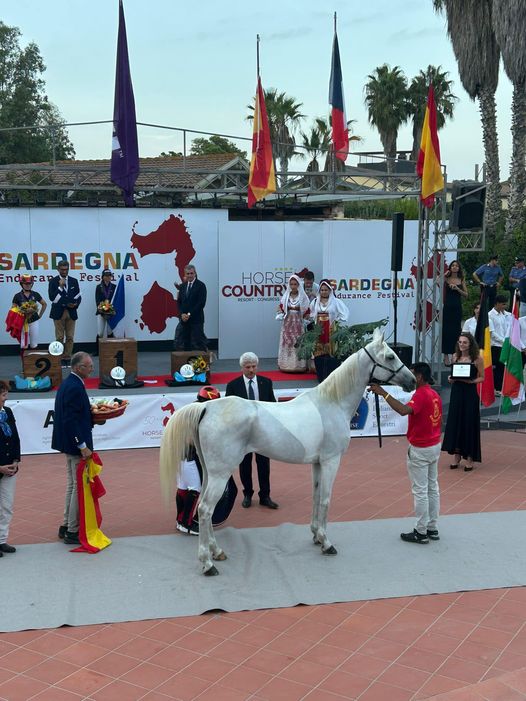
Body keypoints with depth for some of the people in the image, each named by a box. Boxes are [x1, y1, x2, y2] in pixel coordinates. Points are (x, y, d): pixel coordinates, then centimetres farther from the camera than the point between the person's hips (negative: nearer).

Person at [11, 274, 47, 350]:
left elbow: (44, 304, 16)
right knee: (24, 345, -1)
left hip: (34, 321, 2)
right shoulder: (17, 296, -3)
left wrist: (40, 315, 9)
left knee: (34, 344, 8)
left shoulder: (35, 294, 3)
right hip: (23, 322, -2)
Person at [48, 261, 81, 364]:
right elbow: (52, 297, -9)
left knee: (70, 337, 2)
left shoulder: (74, 281, 9)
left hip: (71, 312, 3)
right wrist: (60, 287, -14)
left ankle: (67, 358, 8)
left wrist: (75, 304, -9)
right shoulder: (53, 281, 0)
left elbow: (78, 296, 10)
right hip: (58, 312, -3)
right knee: (59, 337, 0)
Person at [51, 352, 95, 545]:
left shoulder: (68, 384, 10)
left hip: (70, 444, 11)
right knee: (79, 487, -1)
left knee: (72, 486, 19)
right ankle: (72, 532, 6)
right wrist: (82, 446, -24)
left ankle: (66, 526, 28)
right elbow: (70, 420, -25)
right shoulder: (75, 387, -21)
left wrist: (93, 417, 9)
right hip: (76, 444, -10)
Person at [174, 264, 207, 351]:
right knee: (178, 344, 3)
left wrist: (190, 314, -14)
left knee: (197, 345, -1)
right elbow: (179, 302, 12)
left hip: (196, 319, -5)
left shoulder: (201, 285, -5)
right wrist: (182, 314, -6)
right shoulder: (182, 286, 13)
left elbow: (201, 303, -13)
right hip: (184, 319, 5)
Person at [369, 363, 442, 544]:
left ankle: (421, 532, 6)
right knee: (433, 487, 14)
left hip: (420, 450, -9)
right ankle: (432, 529, 22)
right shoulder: (435, 394, 9)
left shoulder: (420, 394, -20)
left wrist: (383, 393, -38)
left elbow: (404, 410, -39)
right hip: (435, 446, 9)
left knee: (420, 491, -1)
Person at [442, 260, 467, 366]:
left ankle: (454, 354, 15)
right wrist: (445, 274, -9)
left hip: (457, 307, 3)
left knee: (456, 331, 5)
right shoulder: (446, 278, 0)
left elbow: (466, 294, 5)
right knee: (446, 330, -2)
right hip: (448, 307, -3)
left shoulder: (461, 280, 8)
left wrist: (457, 289, -9)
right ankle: (446, 355, 4)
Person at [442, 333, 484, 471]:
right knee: (455, 423, 5)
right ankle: (457, 457, 18)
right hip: (456, 392, 5)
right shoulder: (456, 356, 6)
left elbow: (482, 377, -3)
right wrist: (451, 378, -5)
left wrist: (471, 381, -20)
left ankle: (469, 458, 11)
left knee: (469, 424, 0)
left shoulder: (477, 358, -7)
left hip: (470, 394, -4)